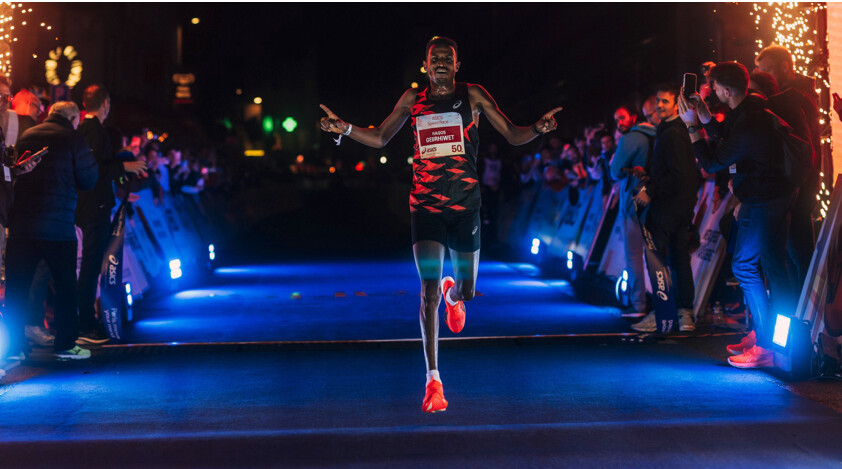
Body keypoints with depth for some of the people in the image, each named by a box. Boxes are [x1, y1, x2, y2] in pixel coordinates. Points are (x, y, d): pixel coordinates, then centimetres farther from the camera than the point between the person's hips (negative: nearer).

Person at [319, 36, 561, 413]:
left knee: (466, 293, 9)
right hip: (425, 206, 0)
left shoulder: (473, 95, 2)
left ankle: (453, 293, 51)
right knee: (428, 292, -8)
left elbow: (513, 136, 2)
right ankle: (433, 380, 0)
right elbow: (380, 138, 18)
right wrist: (344, 128, 3)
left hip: (465, 206, 0)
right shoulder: (413, 99, 8)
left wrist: (538, 129, -19)